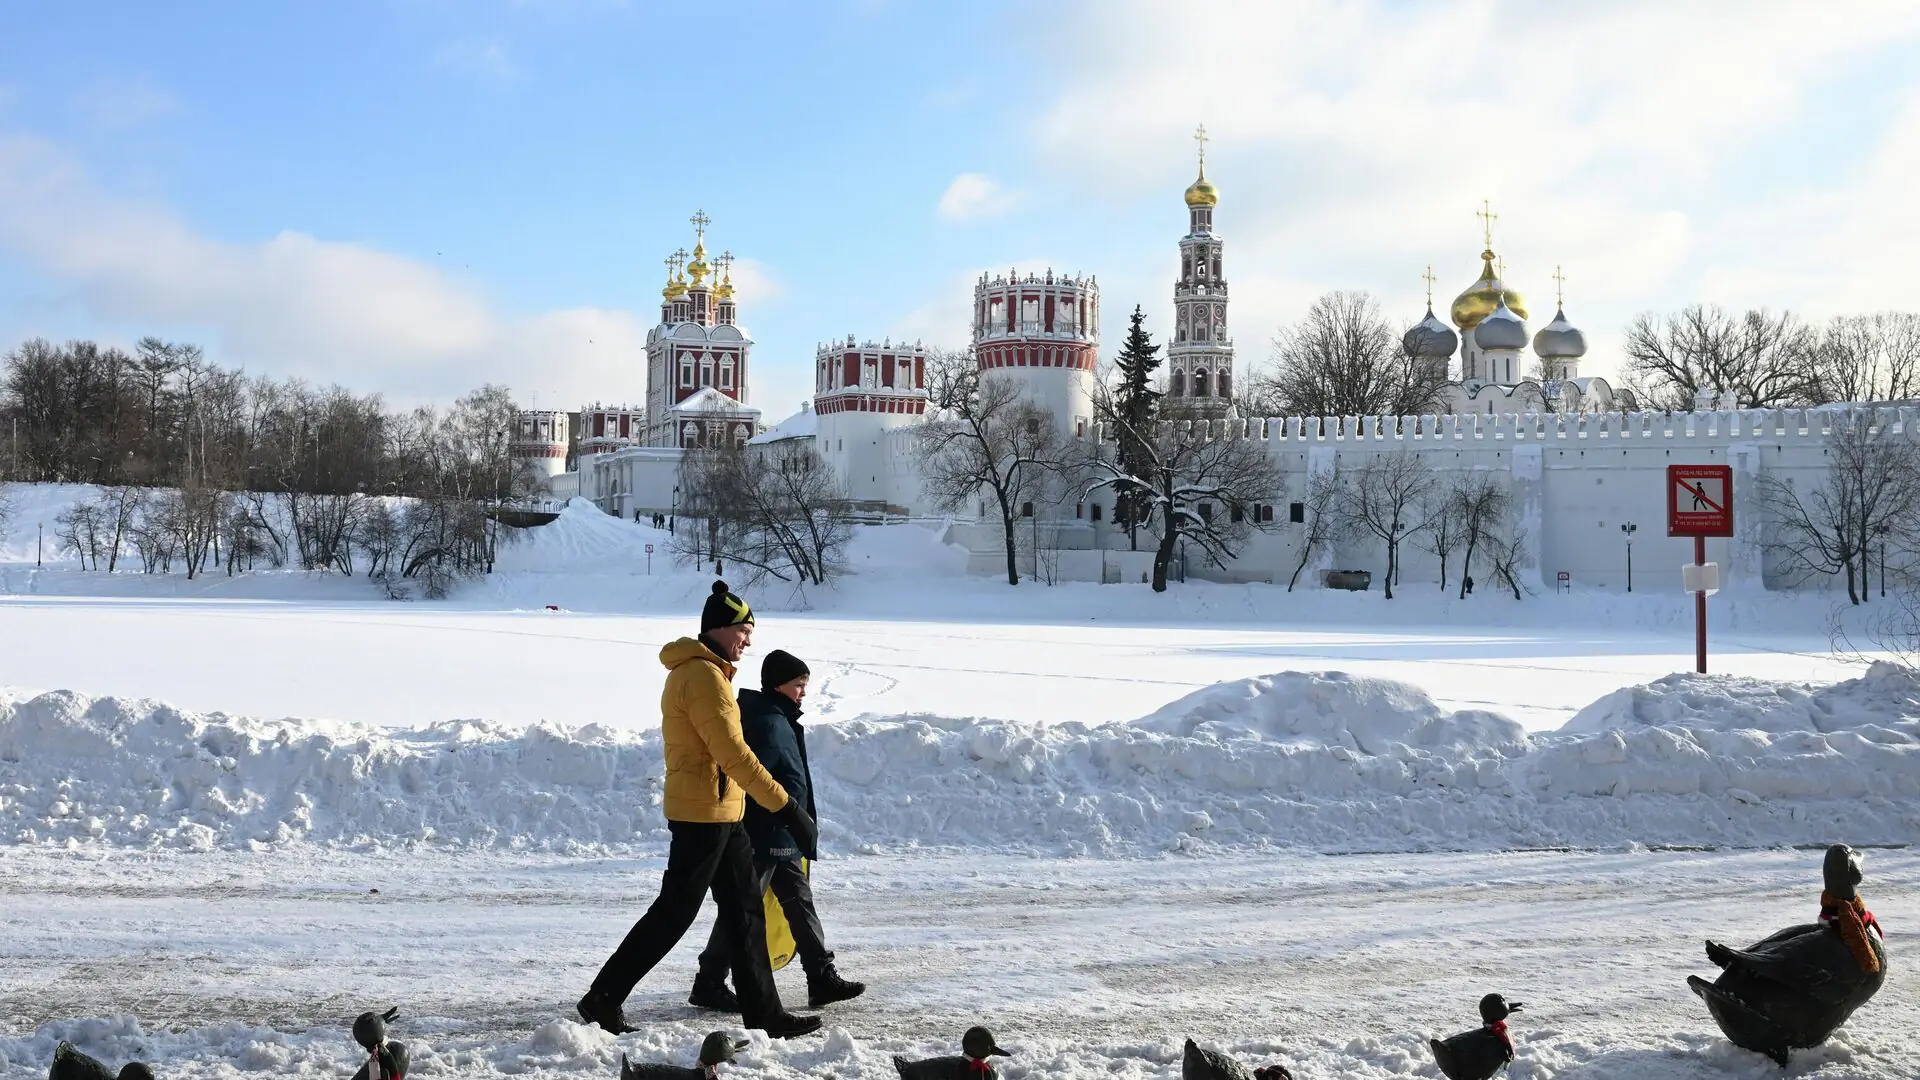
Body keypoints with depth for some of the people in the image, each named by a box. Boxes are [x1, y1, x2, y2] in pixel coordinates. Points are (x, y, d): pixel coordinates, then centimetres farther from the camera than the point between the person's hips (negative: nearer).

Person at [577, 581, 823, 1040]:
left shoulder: (699, 672, 17)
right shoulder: (703, 676, -17)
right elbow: (733, 753, -23)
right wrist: (787, 807, -22)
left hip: (721, 815, 10)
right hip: (703, 813, -10)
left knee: (746, 911, 10)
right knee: (673, 914, -3)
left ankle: (763, 1011, 13)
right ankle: (603, 998, 6)